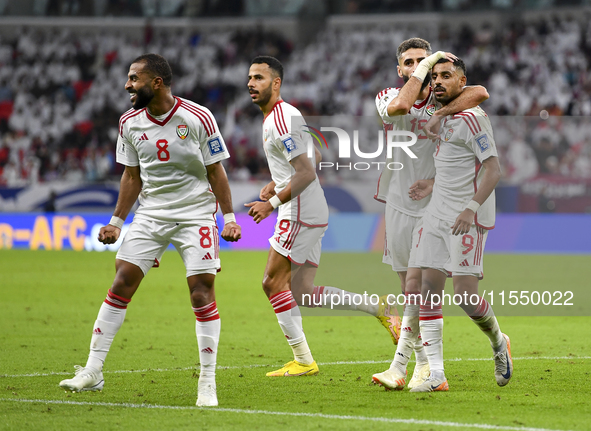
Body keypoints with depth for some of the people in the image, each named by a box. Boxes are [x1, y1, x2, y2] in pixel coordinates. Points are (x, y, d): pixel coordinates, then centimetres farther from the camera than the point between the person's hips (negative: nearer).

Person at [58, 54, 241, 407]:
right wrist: (116, 222, 10)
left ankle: (208, 383, -2)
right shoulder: (130, 123, 3)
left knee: (202, 292, -11)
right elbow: (133, 176, 13)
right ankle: (93, 372, 0)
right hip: (151, 213, 4)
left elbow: (215, 170, -4)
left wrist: (229, 216, -8)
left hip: (195, 213, -4)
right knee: (121, 283, -4)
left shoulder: (198, 118, -11)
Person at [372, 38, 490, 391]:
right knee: (411, 289, 6)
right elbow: (399, 106, -22)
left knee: (416, 282, -13)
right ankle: (426, 365, 14)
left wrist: (441, 114, -27)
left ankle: (400, 365, -13)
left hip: (433, 205, -3)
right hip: (399, 203, 3)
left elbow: (480, 93, -22)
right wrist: (426, 64, -17)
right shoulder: (388, 97, 3)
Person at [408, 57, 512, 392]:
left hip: (468, 218, -8)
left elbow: (493, 169, -17)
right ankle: (436, 375, 0)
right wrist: (431, 185, 18)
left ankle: (499, 342, 19)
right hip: (438, 214, 8)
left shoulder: (471, 117, -12)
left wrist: (472, 208, -26)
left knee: (466, 295, -11)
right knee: (429, 289, -1)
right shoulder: (443, 116, 15)